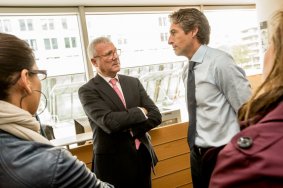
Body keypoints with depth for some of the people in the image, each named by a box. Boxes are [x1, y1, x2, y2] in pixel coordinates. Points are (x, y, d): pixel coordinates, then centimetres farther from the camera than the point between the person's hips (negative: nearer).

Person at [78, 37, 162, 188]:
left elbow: (155, 116, -2)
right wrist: (140, 112, -11)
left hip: (143, 157, 5)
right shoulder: (87, 91, -10)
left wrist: (129, 130, -16)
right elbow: (110, 122, -25)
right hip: (113, 164, -4)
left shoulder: (134, 82, 5)